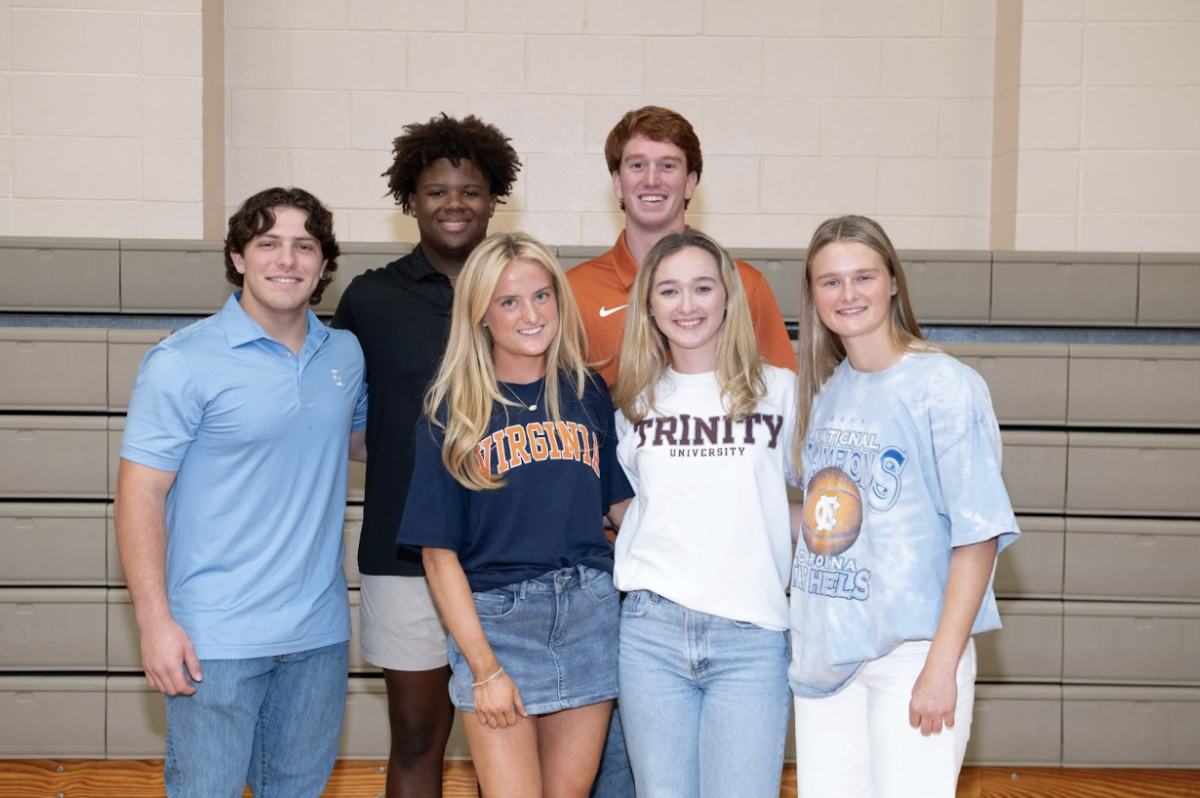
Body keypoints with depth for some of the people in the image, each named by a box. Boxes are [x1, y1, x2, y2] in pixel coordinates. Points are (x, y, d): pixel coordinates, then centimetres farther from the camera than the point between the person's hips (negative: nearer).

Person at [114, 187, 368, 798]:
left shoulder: (346, 354, 6)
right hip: (216, 637, -5)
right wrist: (155, 622, -15)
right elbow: (140, 494, -11)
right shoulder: (182, 363, -11)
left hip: (320, 630, 5)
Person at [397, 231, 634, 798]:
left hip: (589, 616, 3)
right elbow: (439, 553, -5)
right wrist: (484, 667, -10)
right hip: (494, 619, -3)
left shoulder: (587, 394, 7)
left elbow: (620, 505, 13)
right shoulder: (453, 412, -3)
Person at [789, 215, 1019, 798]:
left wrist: (942, 666, -16)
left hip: (912, 653, -5)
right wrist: (806, 626, 7)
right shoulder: (824, 392, 10)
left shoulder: (945, 386, -9)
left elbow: (979, 532, -12)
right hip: (823, 649, 6)